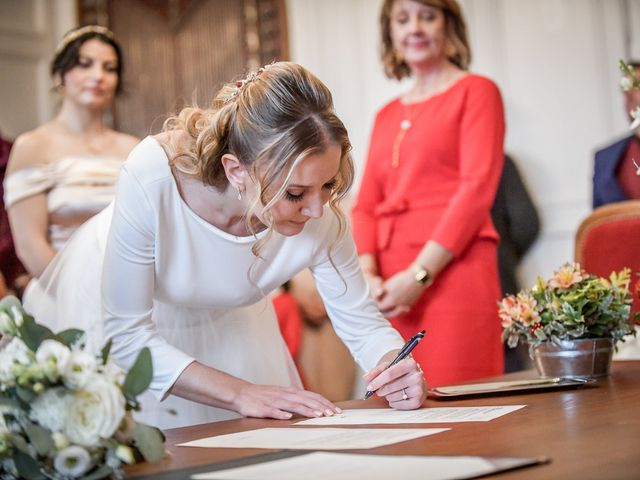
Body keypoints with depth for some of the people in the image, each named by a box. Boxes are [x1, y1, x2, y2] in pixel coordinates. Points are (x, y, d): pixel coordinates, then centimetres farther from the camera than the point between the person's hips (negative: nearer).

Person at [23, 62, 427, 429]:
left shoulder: (322, 218, -31)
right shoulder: (153, 176, -41)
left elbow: (363, 323, -16)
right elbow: (127, 334, -32)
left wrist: (397, 370, -37)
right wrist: (240, 393, -36)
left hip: (222, 321, 3)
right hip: (108, 305, -2)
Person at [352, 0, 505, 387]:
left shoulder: (475, 91, 4)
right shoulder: (387, 115, 20)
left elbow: (478, 189, -7)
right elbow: (366, 204, 15)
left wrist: (420, 275, -14)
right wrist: (367, 274, -4)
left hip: (452, 272, -5)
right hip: (390, 289, 5)